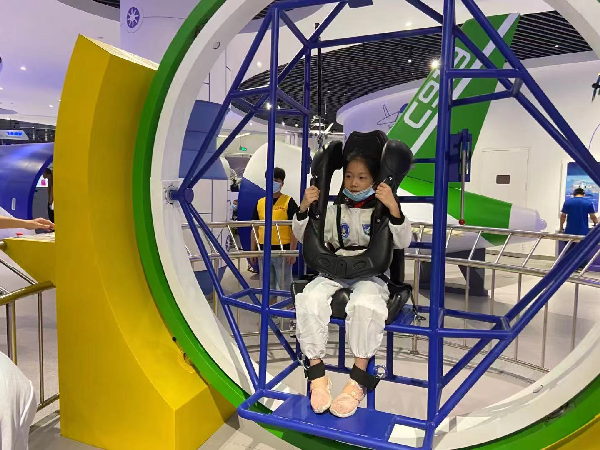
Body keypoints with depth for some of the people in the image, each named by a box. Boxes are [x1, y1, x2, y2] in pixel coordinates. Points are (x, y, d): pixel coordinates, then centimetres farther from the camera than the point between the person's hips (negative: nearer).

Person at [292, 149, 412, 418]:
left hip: (371, 275, -3)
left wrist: (394, 206, -25)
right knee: (310, 298, -28)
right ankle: (317, 375, -20)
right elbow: (304, 237, 11)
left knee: (365, 303, -37)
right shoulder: (335, 211, 16)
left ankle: (357, 380, -22)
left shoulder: (383, 211, 7)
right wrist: (304, 208, -8)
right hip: (335, 271, 3)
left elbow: (403, 242, -9)